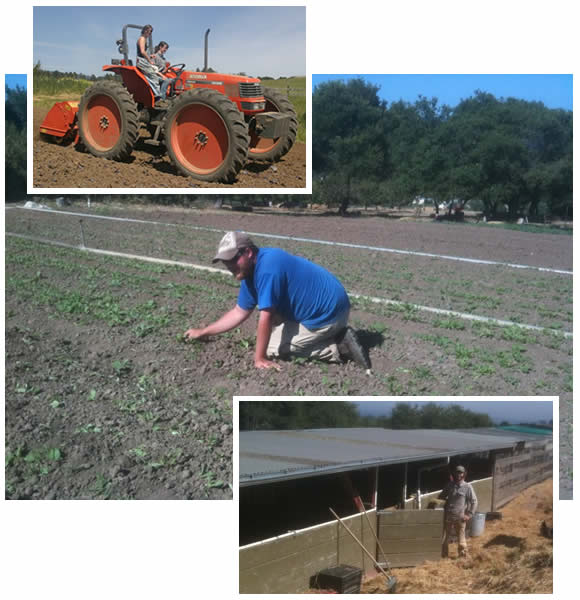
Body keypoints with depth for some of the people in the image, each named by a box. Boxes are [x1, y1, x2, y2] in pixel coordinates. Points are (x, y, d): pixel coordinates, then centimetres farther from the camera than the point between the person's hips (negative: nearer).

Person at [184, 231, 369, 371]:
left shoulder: (267, 268, -25)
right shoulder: (251, 271, 7)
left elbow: (265, 317, -24)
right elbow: (239, 313, 16)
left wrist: (259, 358, -17)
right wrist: (202, 332, 17)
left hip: (328, 313, -10)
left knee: (272, 347, -3)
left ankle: (336, 348, -7)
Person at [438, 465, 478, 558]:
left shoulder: (467, 487, -5)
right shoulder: (449, 485, 5)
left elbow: (474, 501, -2)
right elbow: (441, 497, 17)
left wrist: (469, 515, -6)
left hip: (460, 518, -3)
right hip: (448, 516, 3)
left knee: (461, 539, 6)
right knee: (444, 538, 9)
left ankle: (463, 557, 22)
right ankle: (444, 556, 23)